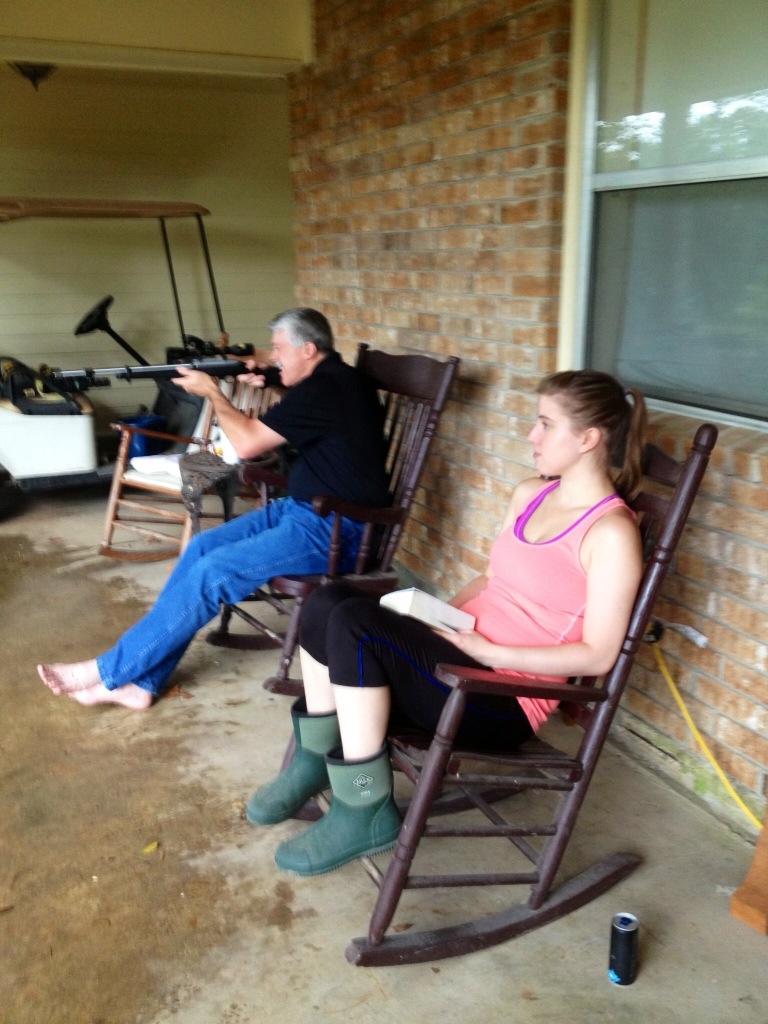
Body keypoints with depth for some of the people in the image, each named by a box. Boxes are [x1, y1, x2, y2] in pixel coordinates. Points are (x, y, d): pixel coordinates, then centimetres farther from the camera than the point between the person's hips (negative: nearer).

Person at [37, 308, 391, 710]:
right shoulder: (324, 381, 13)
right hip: (303, 509, 10)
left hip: (334, 530, -10)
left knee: (212, 572, -19)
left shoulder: (325, 388, -19)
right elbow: (271, 436, 20)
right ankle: (140, 681, 0)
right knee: (201, 548, -3)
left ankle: (111, 671, -6)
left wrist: (212, 392, -4)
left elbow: (248, 443, -19)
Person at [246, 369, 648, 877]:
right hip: (464, 650, 8)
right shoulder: (530, 493, 11)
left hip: (505, 698, -8)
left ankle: (365, 813, -13)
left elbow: (597, 656, -16)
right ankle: (315, 759, 4)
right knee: (328, 601, -10)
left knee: (353, 624, -26)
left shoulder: (611, 531, -14)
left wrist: (487, 650, -20)